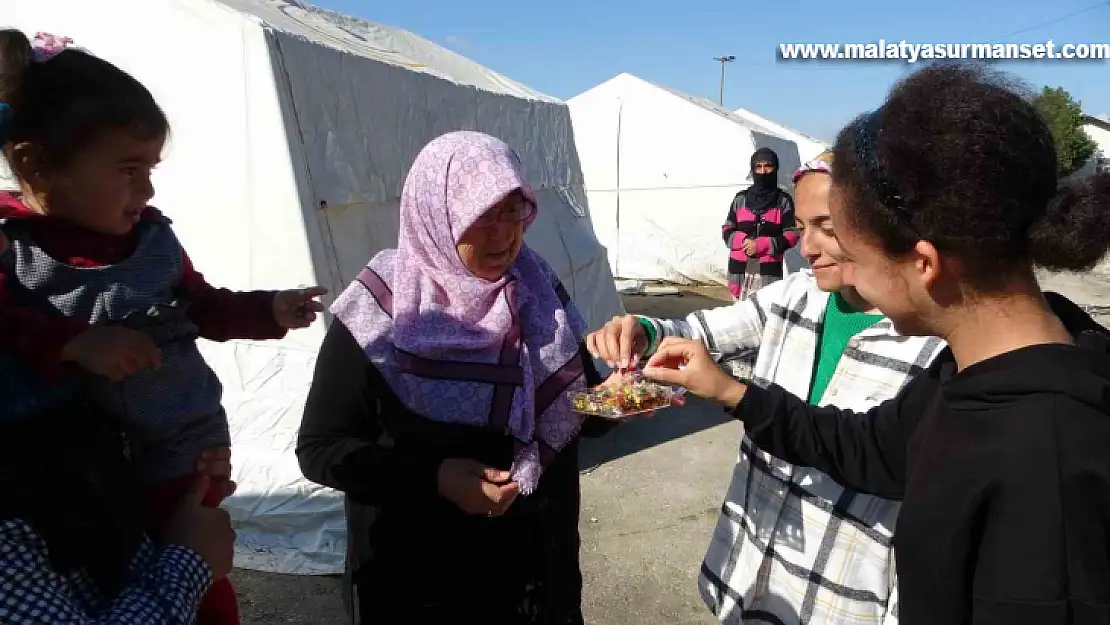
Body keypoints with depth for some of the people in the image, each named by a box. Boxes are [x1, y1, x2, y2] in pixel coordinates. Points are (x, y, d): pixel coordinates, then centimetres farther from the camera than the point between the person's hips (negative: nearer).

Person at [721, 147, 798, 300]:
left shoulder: (784, 200, 4)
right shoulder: (740, 198, 11)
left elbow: (792, 235, 0)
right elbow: (727, 230, 13)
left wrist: (761, 245, -11)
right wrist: (743, 241, -8)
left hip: (770, 269, -2)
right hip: (740, 268, 2)